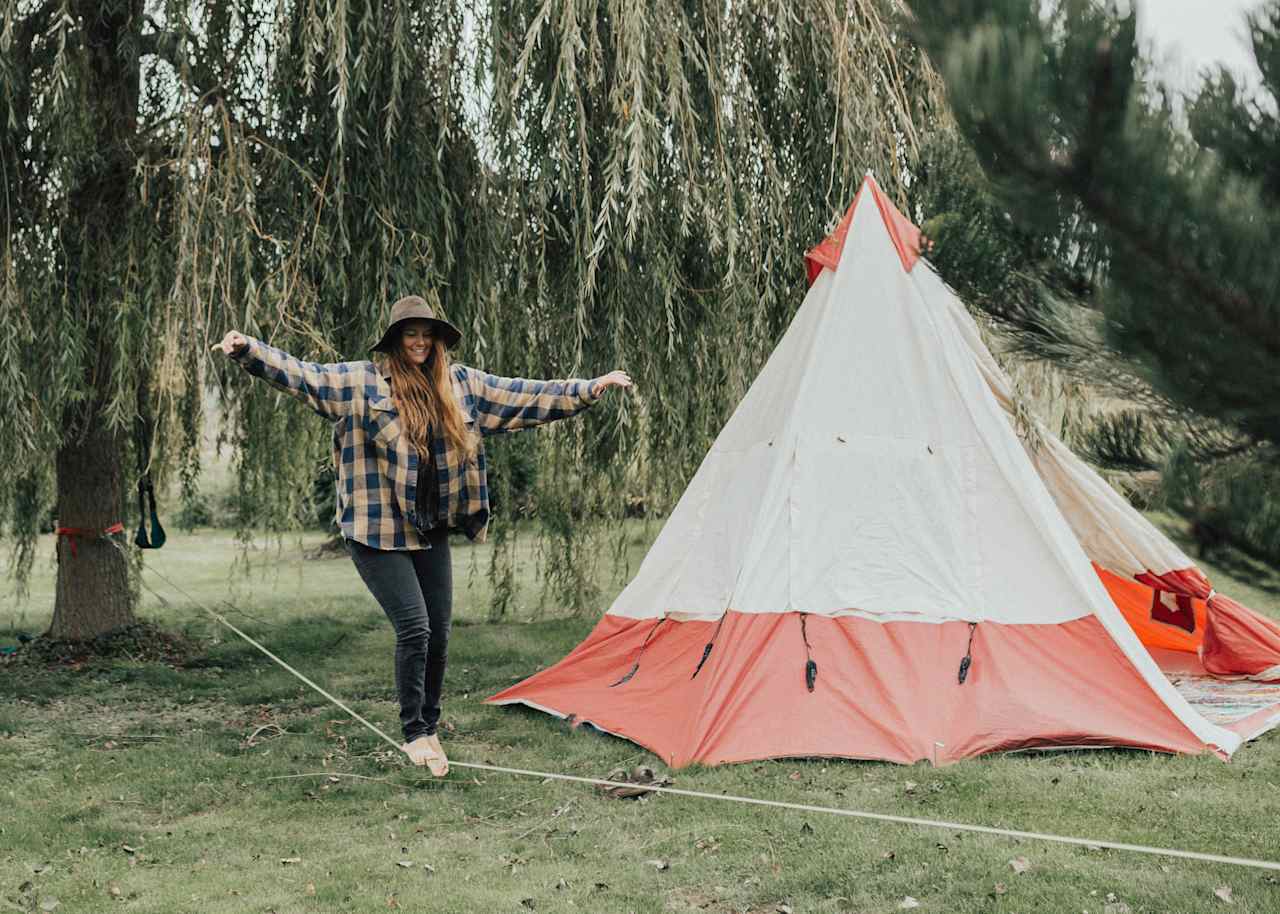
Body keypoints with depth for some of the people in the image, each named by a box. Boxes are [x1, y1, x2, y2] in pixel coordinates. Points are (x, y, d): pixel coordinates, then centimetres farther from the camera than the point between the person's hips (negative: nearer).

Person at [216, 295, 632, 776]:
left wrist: (588, 390, 11)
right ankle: (414, 733, 6)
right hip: (378, 533, -5)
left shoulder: (461, 384, 7)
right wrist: (248, 350, -29)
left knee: (439, 633, 9)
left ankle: (429, 728, 27)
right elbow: (300, 375, -14)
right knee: (414, 627, -11)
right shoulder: (360, 380, -6)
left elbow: (525, 397, 12)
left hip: (431, 533, 5)